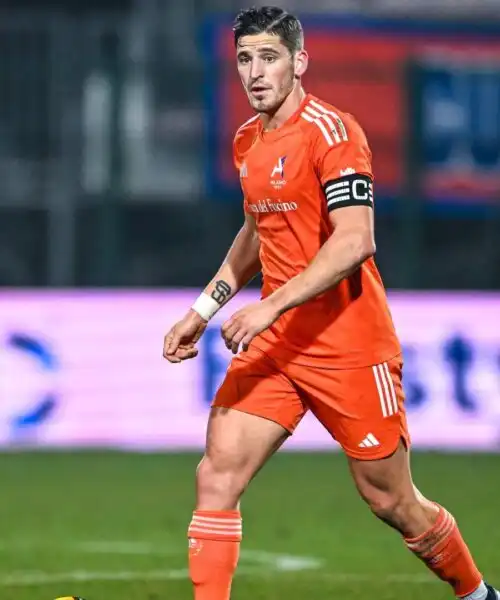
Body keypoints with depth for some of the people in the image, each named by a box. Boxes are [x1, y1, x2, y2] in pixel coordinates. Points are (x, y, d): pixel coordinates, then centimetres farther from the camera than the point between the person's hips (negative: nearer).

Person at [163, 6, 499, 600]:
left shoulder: (330, 130, -14)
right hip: (274, 345, 7)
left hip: (349, 346, -7)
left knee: (389, 500, 4)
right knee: (216, 477, -9)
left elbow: (355, 241, -24)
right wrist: (204, 309, 20)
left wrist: (272, 307, -28)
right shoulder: (248, 141, 11)